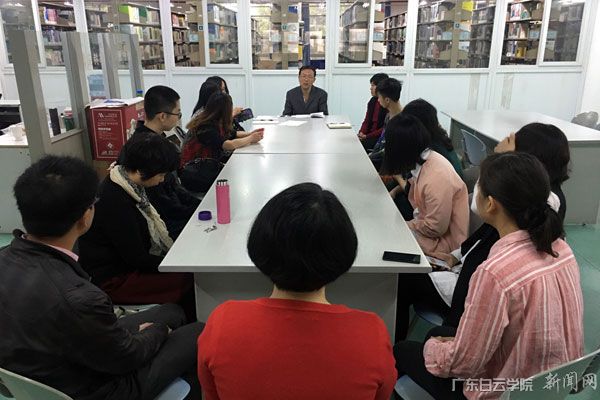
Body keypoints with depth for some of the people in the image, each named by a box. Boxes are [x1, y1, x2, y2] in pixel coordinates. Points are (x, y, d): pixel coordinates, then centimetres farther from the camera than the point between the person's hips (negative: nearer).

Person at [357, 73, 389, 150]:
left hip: (381, 138, -6)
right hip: (369, 135, 6)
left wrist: (367, 136, -18)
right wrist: (361, 133, -9)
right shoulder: (373, 101, 11)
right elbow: (367, 121, 12)